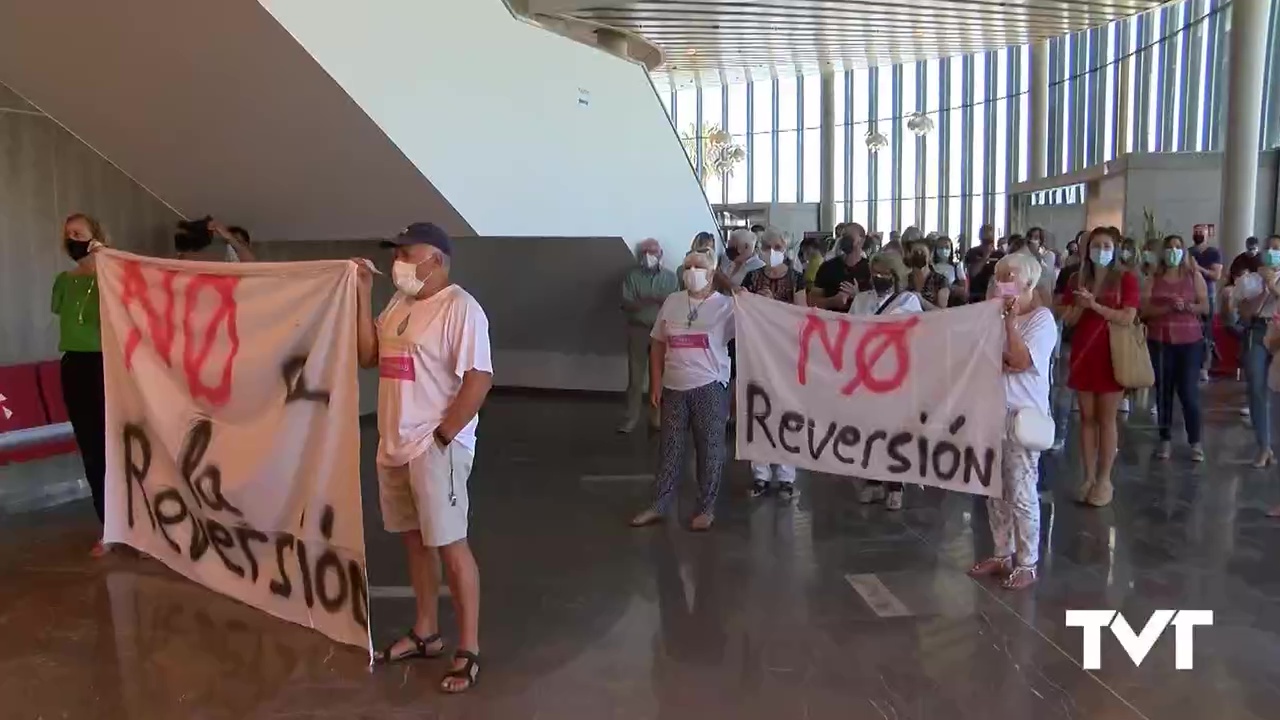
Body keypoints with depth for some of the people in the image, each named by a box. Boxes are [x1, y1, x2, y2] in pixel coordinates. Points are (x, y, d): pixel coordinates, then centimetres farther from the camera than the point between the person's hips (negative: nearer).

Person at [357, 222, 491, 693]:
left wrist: (443, 435, -18)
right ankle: (425, 633, 32)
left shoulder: (459, 307, -15)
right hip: (395, 445, 8)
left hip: (436, 448, -8)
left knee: (450, 545, -1)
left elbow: (479, 379, -20)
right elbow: (367, 355, 10)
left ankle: (469, 651, 11)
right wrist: (362, 297, 3)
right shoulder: (400, 303, 12)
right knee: (414, 540, 17)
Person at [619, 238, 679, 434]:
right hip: (638, 330, 0)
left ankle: (656, 417, 12)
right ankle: (631, 418, 6)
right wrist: (646, 301, -22)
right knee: (635, 376, 1)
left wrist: (664, 301, -20)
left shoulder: (670, 276, 5)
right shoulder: (632, 275, 2)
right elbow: (626, 305, -7)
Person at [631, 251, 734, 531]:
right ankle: (660, 504, 22)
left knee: (709, 448, 3)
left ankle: (706, 508, 15)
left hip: (709, 387, -4)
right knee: (669, 447, 11)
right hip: (674, 387, 4)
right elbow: (658, 345, 12)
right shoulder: (672, 302, 9)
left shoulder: (725, 305, -2)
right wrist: (656, 384, 8)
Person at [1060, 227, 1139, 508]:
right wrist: (1080, 305, -13)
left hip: (1112, 355, -4)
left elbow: (1127, 318, -13)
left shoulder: (1125, 279, -3)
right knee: (1086, 417, 7)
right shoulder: (1077, 279, 9)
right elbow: (1068, 321, 6)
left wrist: (1094, 305, -20)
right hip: (1082, 354, 4)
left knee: (1106, 419, 1)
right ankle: (1088, 477, 14)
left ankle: (1104, 479, 9)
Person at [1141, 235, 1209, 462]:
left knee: (1188, 390, -4)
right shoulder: (1154, 279, 5)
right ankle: (1165, 440, 14)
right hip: (1159, 341, 1)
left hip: (1189, 341, -1)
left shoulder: (1194, 276, 5)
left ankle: (1195, 442, 7)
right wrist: (1169, 308, -17)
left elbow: (1205, 307, 0)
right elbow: (1144, 309, -4)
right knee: (1163, 390, 5)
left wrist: (1187, 307, -18)